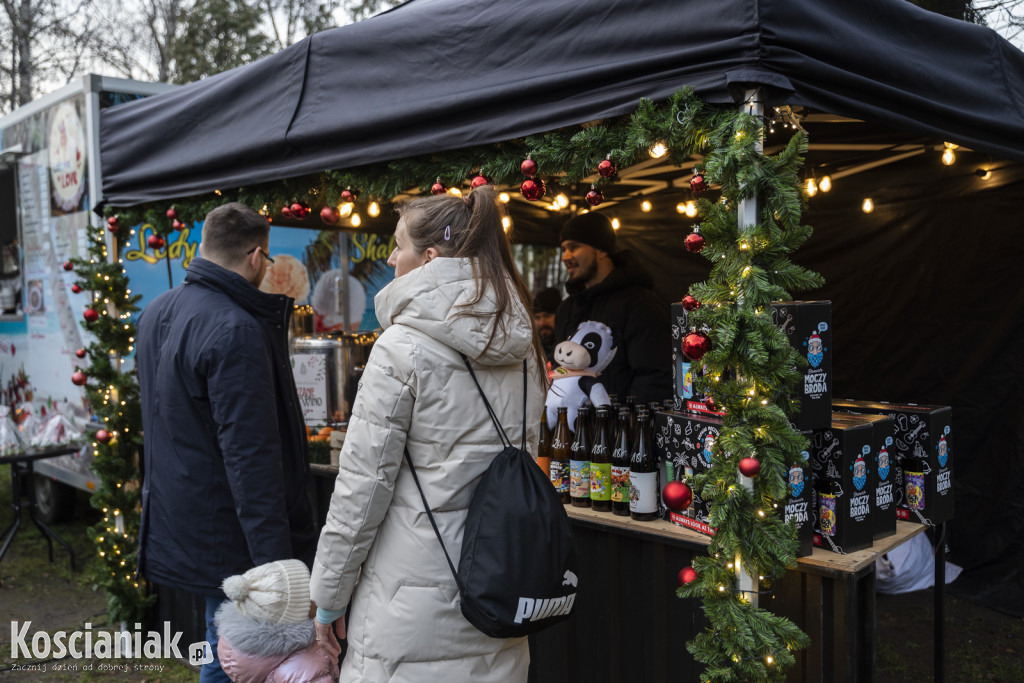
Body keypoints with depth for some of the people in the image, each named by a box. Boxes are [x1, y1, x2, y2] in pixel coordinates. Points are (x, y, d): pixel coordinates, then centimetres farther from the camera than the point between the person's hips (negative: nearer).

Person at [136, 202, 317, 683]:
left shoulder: (155, 314, 7)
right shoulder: (236, 331, -23)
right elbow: (251, 458, -27)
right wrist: (278, 565, -24)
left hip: (173, 527, 9)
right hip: (226, 540, -9)